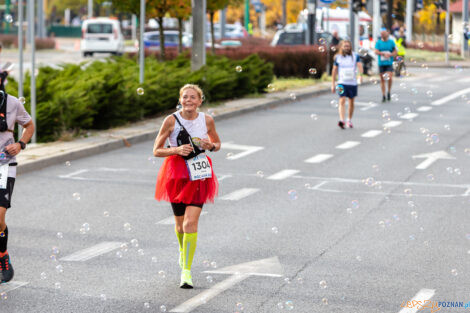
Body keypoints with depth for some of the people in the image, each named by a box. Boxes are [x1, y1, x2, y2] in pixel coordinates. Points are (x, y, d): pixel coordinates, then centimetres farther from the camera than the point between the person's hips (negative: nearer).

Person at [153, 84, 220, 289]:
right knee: (180, 223, 14)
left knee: (190, 223, -13)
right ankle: (183, 252, 47)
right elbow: (156, 151, -2)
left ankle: (186, 271, -10)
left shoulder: (207, 120, 0)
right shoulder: (171, 121, -6)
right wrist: (177, 150, -19)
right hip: (177, 173, 0)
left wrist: (211, 146, -7)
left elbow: (217, 144, 16)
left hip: (199, 176, 0)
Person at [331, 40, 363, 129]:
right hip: (342, 83, -1)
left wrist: (360, 75, -31)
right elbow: (334, 71, 10)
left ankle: (349, 120, 27)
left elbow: (359, 65, -12)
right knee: (342, 101, -17)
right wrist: (333, 84, 9)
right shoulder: (338, 57, 5)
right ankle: (342, 121, -28)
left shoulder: (355, 56, 3)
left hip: (353, 83, 1)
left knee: (351, 102, 11)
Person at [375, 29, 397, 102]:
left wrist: (390, 55, -13)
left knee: (389, 78, -17)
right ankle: (383, 95, 12)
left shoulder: (391, 42, 5)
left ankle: (389, 92, 4)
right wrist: (384, 54, -21)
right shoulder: (378, 42, 4)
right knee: (382, 80, 4)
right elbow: (376, 52, -8)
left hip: (389, 63, -1)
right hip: (381, 63, 1)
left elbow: (395, 52, 6)